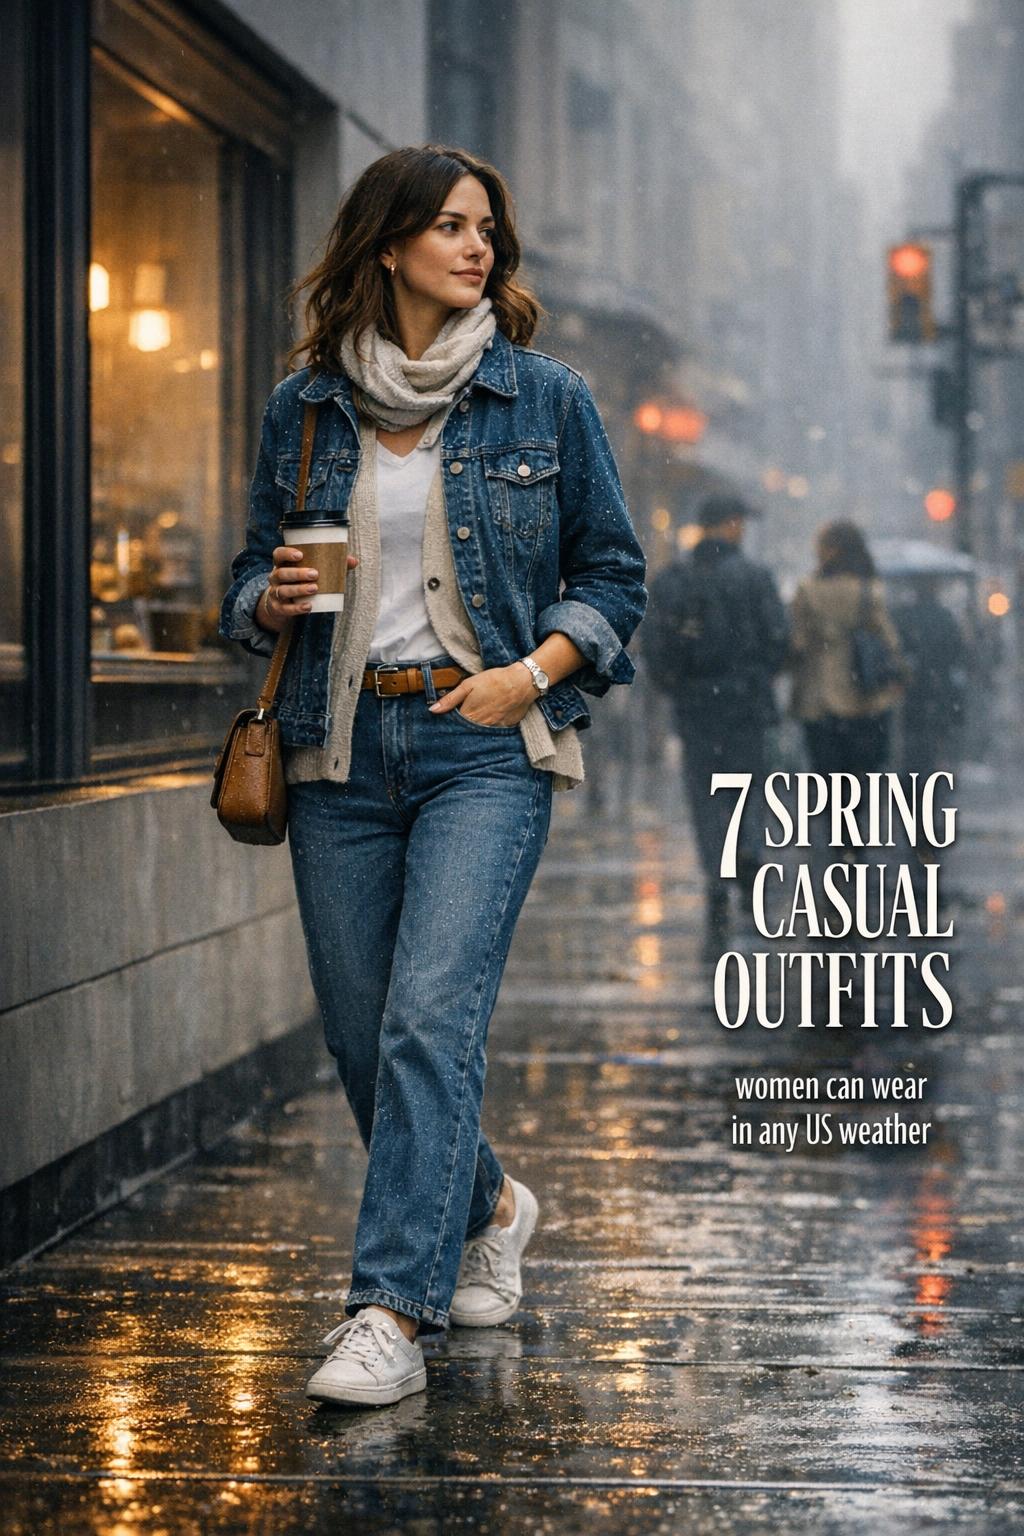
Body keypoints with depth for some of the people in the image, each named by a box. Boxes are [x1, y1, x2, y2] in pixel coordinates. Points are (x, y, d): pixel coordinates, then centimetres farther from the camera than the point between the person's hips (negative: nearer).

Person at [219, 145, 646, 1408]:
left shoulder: (545, 399, 3)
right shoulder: (304, 408, 8)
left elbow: (612, 570, 8)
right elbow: (253, 568, 18)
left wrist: (535, 669, -7)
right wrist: (271, 601, -6)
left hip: (485, 746, -3)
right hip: (340, 748, 3)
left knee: (430, 1015, -17)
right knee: (359, 1033, 7)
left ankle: (391, 1313, -16)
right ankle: (488, 1206, 34)